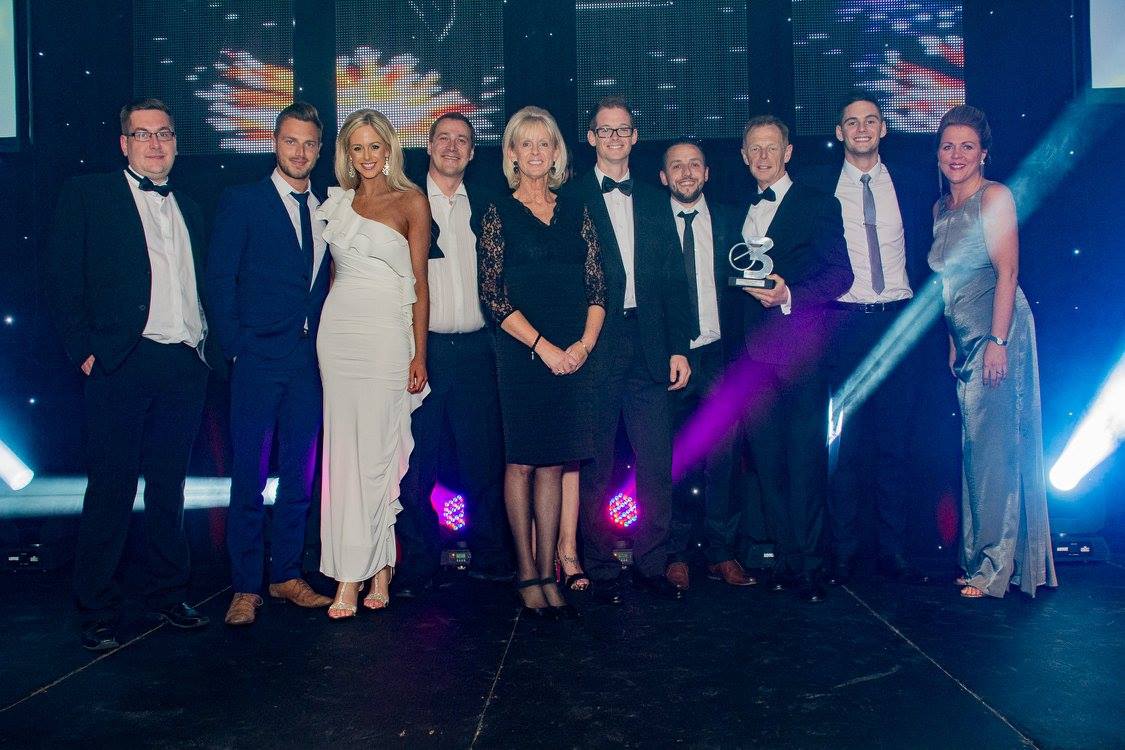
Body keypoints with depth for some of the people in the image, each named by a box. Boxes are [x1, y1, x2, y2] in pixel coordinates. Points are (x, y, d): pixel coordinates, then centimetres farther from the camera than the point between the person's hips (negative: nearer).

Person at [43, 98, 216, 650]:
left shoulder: (189, 210, 19)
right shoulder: (87, 195, 4)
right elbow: (59, 277, -2)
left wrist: (202, 345, 6)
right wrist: (84, 350, -9)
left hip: (186, 366, 4)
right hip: (122, 362, -4)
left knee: (169, 486, 11)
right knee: (111, 488, 0)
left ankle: (168, 595, 22)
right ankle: (97, 612, 11)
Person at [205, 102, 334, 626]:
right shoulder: (241, 202, 2)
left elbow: (325, 283, 12)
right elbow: (219, 279, -3)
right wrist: (235, 347, -9)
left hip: (309, 360, 4)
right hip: (258, 360, -4)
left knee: (300, 474, 9)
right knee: (249, 477, 0)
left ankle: (286, 575, 22)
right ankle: (245, 588, 10)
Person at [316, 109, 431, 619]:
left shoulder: (411, 202, 1)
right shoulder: (337, 201, 15)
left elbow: (420, 283, -2)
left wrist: (419, 354, -7)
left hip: (387, 332, -5)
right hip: (338, 329, 5)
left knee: (376, 451, -5)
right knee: (343, 450, 2)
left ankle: (355, 572, 1)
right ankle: (376, 565, 11)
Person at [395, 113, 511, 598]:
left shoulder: (483, 207, 14)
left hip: (474, 348, 3)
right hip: (421, 349, -2)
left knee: (485, 459, 6)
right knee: (417, 465, 2)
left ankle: (491, 558, 19)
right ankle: (416, 565, 13)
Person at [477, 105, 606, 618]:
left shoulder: (576, 212, 12)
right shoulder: (499, 214, 2)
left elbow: (596, 287, 9)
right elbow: (493, 296, -5)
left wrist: (584, 343, -6)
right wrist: (543, 347, -11)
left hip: (573, 357, 3)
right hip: (521, 354, -3)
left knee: (552, 464, 7)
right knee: (521, 462, 2)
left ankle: (548, 573, 14)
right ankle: (528, 575, 12)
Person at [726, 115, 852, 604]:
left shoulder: (819, 205, 5)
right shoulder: (739, 212, 20)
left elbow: (840, 273, -3)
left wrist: (789, 297, -17)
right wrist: (735, 343, 6)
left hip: (799, 346, -5)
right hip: (751, 351, 5)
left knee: (805, 456, -4)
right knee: (767, 457, 5)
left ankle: (807, 564, 3)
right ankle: (784, 558, 14)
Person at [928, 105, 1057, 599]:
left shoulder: (994, 197, -5)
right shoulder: (941, 208, 17)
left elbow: (1007, 271, -12)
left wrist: (998, 341, -18)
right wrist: (953, 342, 14)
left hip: (997, 335, -7)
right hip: (965, 340, 7)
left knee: (994, 448, -7)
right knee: (975, 449, 8)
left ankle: (996, 567, 1)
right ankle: (977, 558, 16)